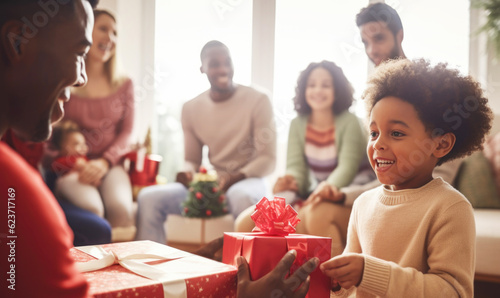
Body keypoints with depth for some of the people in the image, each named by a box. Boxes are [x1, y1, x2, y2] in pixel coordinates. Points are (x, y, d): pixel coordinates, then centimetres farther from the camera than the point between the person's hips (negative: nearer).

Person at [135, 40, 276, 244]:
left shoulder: (257, 101, -4)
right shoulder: (191, 108, 9)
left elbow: (267, 158, -7)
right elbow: (192, 160, 15)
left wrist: (236, 177, -23)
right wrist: (188, 173, -10)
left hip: (247, 181, -4)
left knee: (240, 195, -41)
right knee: (149, 197, -16)